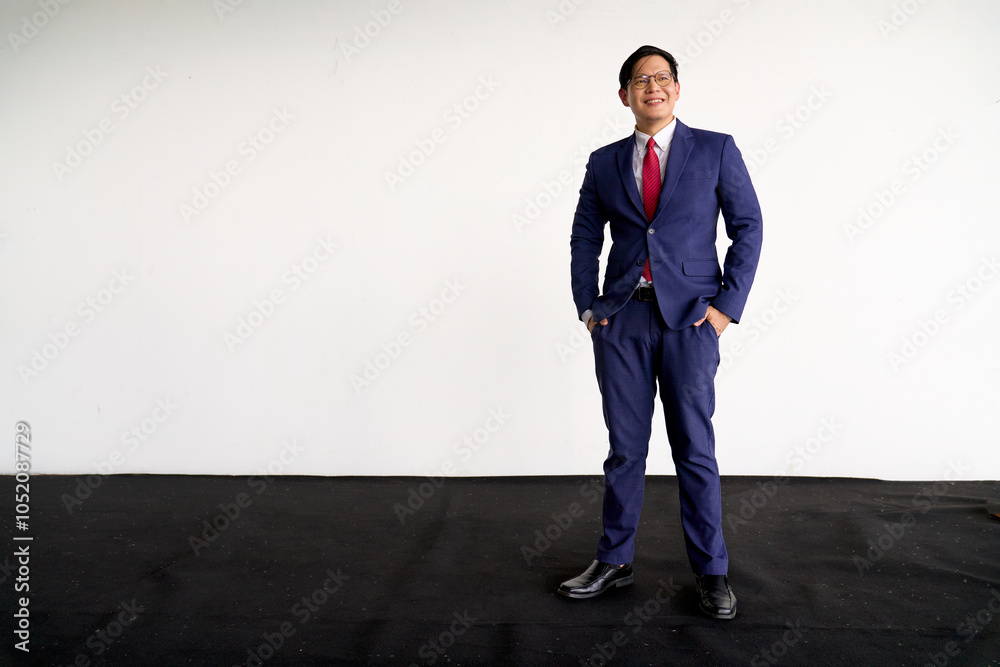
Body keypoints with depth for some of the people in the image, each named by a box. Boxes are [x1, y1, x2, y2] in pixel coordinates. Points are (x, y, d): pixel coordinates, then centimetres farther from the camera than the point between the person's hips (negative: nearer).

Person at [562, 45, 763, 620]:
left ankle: (711, 570, 19)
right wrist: (588, 306, 4)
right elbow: (584, 239, 14)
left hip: (690, 316, -2)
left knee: (695, 448, 3)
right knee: (625, 447, 9)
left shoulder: (716, 150, 4)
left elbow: (748, 227, 2)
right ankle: (615, 561, 23)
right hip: (622, 317, 2)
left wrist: (727, 304, -6)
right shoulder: (604, 163, 11)